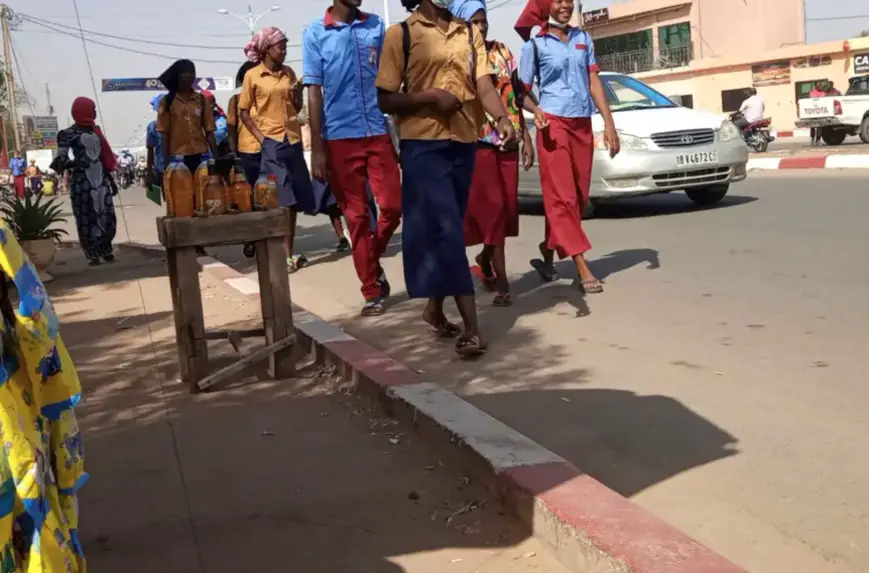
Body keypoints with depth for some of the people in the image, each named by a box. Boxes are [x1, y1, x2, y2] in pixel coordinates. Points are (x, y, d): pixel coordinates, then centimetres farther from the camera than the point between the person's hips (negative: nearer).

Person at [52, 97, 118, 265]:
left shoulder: (95, 130, 15)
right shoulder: (70, 134, -4)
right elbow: (61, 158, -11)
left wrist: (111, 180, 22)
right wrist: (61, 164, -33)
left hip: (101, 179, 6)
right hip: (82, 181, -6)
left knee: (107, 216, 5)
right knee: (86, 217, -2)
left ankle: (106, 250, 17)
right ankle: (92, 254, 3)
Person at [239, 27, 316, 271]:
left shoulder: (289, 73, 10)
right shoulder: (252, 76, -2)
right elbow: (243, 112, 0)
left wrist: (298, 92, -4)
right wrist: (260, 137, -9)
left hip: (293, 140, 5)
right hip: (271, 142, -5)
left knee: (294, 199, 7)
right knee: (281, 199, -10)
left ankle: (290, 251, 16)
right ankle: (286, 254, -7)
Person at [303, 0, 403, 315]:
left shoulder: (377, 25, 8)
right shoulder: (315, 33, 1)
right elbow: (314, 91, -1)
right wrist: (317, 147, -6)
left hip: (379, 131, 2)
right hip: (340, 137, -2)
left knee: (393, 206, -2)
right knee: (357, 217, 4)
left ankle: (373, 260, 27)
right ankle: (371, 292, 13)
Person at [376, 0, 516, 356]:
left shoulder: (470, 33, 12)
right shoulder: (400, 34, -1)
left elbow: (484, 85, -1)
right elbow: (385, 99, -4)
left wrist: (503, 118, -21)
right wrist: (430, 96, -18)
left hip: (464, 142, 5)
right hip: (423, 144, -5)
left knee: (450, 228, 13)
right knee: (446, 230, -12)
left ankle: (435, 308, 30)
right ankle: (471, 327, -12)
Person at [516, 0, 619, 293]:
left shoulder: (583, 38, 13)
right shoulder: (535, 44, 0)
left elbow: (594, 82, 11)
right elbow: (523, 90, 1)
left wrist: (609, 122, 3)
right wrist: (536, 110, -21)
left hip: (583, 125, 5)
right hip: (554, 123, -5)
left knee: (578, 196, 7)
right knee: (562, 196, -10)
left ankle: (548, 253, 22)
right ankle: (582, 268, -13)